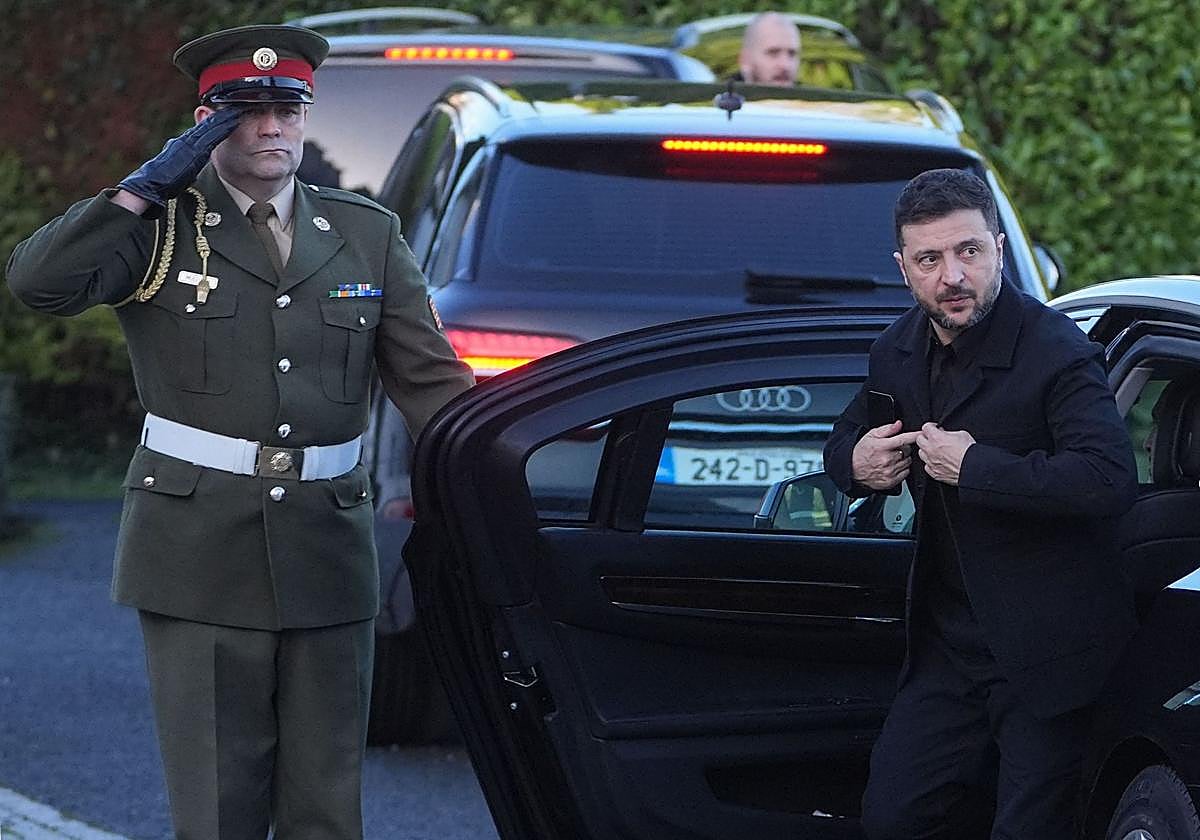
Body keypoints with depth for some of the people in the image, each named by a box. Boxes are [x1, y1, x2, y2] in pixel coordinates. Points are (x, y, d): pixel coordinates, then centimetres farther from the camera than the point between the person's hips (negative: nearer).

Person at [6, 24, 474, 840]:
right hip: (202, 556, -3)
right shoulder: (161, 229, 1)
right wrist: (149, 186, -14)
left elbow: (431, 381, 9)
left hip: (328, 553, 3)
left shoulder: (367, 235, 11)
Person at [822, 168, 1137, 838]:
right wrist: (856, 462, -2)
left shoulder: (1057, 352, -18)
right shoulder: (899, 351, 6)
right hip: (949, 646, 7)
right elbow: (846, 442, 23)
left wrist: (974, 467, -26)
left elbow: (1110, 481, -32)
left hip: (1046, 650, -7)